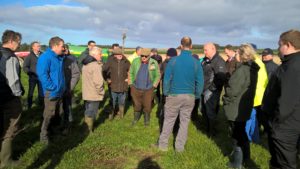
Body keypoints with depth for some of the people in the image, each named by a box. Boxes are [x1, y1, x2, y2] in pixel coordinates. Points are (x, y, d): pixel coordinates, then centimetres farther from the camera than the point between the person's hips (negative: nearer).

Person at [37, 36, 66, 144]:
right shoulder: (45, 57, -17)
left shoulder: (59, 57, 11)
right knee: (49, 114, 2)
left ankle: (52, 129, 37)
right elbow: (42, 75, -24)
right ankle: (43, 135, 19)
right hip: (51, 93, -8)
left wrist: (62, 87, 14)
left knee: (58, 113, 18)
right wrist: (53, 88, -22)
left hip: (60, 92, 9)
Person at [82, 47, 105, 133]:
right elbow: (98, 81, -27)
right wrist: (100, 92, -14)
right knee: (91, 113, 5)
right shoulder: (96, 65, -20)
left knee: (87, 112, 22)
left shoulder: (85, 64, 9)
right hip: (94, 94, -8)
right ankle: (89, 131, 17)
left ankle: (86, 128, 37)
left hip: (86, 93, 9)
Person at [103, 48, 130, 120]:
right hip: (113, 86, -1)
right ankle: (111, 114, 23)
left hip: (123, 87, 1)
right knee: (113, 103, 7)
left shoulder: (126, 62, -2)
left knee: (122, 102, 14)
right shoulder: (111, 62, -6)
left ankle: (121, 114, 31)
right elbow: (103, 70, 1)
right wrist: (107, 79, 2)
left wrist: (128, 78, 5)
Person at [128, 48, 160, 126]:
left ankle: (147, 119, 35)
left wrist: (153, 86, -2)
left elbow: (157, 76, 1)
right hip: (135, 88, 1)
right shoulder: (135, 61, -6)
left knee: (147, 106, 10)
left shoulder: (154, 63, -9)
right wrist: (131, 84, 3)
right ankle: (136, 118, 40)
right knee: (136, 105, 15)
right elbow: (130, 73, 5)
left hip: (148, 89, -1)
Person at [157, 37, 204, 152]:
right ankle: (180, 146, 22)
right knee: (184, 121, 12)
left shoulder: (173, 61, -8)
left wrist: (166, 93, 4)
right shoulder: (196, 63, -5)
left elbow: (166, 79, -7)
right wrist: (197, 95, 9)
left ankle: (163, 144, 21)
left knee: (169, 120, 11)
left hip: (174, 95, -1)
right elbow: (200, 82, -3)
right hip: (189, 96, 1)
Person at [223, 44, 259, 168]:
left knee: (237, 136, 5)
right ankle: (245, 158, 41)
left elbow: (232, 90, -24)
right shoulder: (251, 69, 5)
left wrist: (225, 100, -8)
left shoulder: (242, 70, -24)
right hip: (245, 107, 9)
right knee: (243, 133, 23)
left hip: (236, 109, -9)